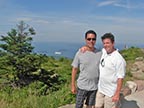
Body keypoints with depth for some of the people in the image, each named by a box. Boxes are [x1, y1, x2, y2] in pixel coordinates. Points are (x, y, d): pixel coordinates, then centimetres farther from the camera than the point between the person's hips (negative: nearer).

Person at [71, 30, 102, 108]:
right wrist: (73, 85, -3)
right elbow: (74, 69, -4)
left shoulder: (99, 53, -3)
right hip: (82, 86, -2)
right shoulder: (80, 53, -10)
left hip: (95, 86, 3)